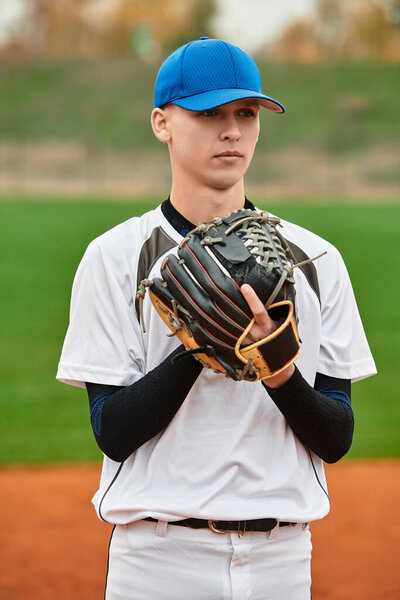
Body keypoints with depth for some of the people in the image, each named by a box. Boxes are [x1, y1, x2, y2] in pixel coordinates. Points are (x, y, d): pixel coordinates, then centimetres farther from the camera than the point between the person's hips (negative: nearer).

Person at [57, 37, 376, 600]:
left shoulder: (315, 260, 6)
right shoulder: (115, 257, -1)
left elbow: (336, 440, 3)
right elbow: (113, 432, -7)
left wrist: (280, 373, -16)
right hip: (161, 554, -2)